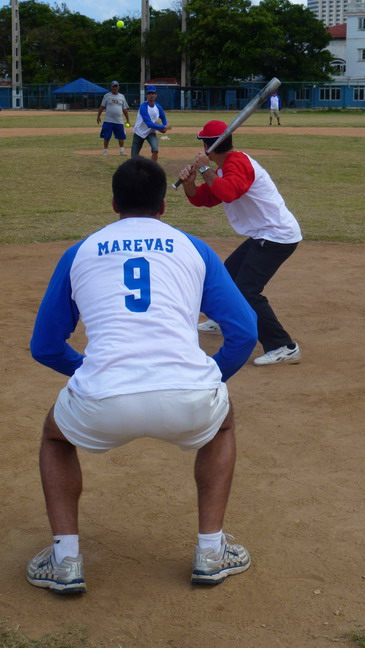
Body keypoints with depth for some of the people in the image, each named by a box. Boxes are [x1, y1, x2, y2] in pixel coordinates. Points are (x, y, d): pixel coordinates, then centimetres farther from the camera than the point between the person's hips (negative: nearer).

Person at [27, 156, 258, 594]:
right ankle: (211, 551, 28)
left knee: (55, 435, 35)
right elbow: (244, 333, 14)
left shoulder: (80, 253, 21)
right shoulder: (194, 249, 20)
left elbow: (44, 348, 25)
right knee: (222, 423, 37)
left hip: (103, 408, 0)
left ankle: (65, 560, 22)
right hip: (189, 401, 0)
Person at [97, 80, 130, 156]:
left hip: (119, 121, 2)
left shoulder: (122, 96, 11)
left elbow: (125, 109, 13)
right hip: (108, 121, -2)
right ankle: (105, 151, 10)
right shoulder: (107, 96, 4)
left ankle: (122, 151, 12)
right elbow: (102, 106, 4)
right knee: (106, 137, 0)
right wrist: (98, 116, -2)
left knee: (121, 136, 2)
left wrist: (127, 120, 10)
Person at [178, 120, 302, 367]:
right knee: (229, 272, 26)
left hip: (278, 236, -11)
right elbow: (201, 198, 14)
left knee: (246, 290, -20)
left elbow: (228, 193, -35)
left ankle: (284, 347, -21)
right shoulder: (226, 167, 15)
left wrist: (205, 169, -22)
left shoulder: (237, 163, -16)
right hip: (263, 236, 11)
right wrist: (188, 182, -5)